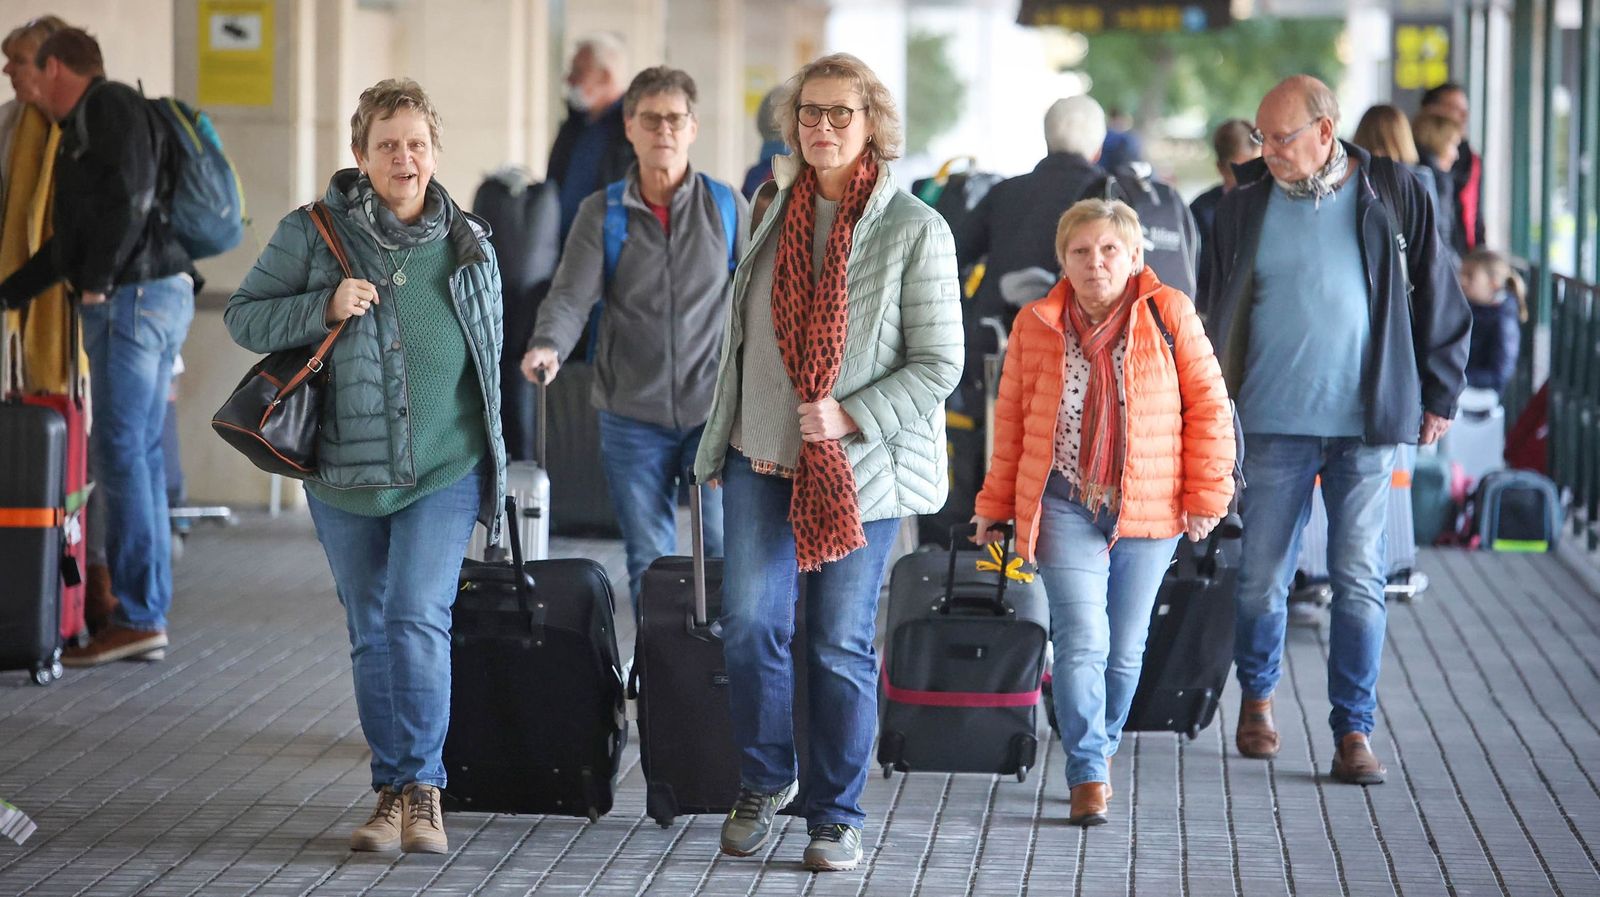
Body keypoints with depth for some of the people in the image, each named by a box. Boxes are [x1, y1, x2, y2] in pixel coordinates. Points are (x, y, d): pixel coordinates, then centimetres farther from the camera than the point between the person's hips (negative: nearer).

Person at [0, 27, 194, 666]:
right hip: (157, 299, 10)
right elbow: (73, 239, 31)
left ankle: (137, 616, -10)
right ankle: (149, 618, 10)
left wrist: (98, 280, -14)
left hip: (133, 296, -10)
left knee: (121, 452, -9)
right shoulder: (86, 127, 26)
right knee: (140, 453, 8)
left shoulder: (108, 107, -4)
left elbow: (129, 195, -18)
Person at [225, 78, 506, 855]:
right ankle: (392, 790, 20)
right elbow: (242, 316, 0)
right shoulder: (312, 234, -2)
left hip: (444, 472, -1)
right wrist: (322, 307, -17)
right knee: (370, 635, 8)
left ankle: (422, 788, -6)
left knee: (419, 617, -15)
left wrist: (494, 464, 18)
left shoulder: (469, 245, 5)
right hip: (344, 472, 1)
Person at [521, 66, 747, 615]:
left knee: (728, 551, -3)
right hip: (632, 416, 1)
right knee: (648, 562, 6)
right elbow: (572, 295, -8)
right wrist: (548, 346, -29)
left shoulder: (728, 207, 4)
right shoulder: (601, 214, 2)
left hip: (714, 410, -1)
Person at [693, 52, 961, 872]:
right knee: (749, 622, -5)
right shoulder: (775, 211, 8)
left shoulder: (915, 229, -7)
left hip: (859, 467, -3)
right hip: (761, 459, 4)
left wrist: (852, 418, -19)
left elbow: (939, 365, -8)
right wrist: (720, 441, 18)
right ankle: (764, 780, 18)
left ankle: (836, 815, 17)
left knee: (841, 645, 3)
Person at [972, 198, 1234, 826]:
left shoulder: (1169, 314, -1)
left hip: (1147, 512, 0)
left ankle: (1101, 747, 31)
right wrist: (996, 504, 13)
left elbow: (1208, 405, 3)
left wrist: (1207, 492, -1)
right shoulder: (1036, 325, 3)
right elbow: (1012, 419, 11)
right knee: (1081, 641, -12)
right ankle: (1088, 775, -6)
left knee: (1125, 648, 10)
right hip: (1064, 508, 0)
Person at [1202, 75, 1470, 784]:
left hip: (1367, 421, -1)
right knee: (1263, 576, 6)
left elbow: (1437, 298, 7)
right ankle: (1257, 696, 30)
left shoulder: (1391, 193, 0)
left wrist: (1439, 395, 7)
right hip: (1275, 422, 1)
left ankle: (1353, 733, 4)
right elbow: (1219, 310, 11)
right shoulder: (1246, 204, 4)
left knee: (1359, 580, -2)